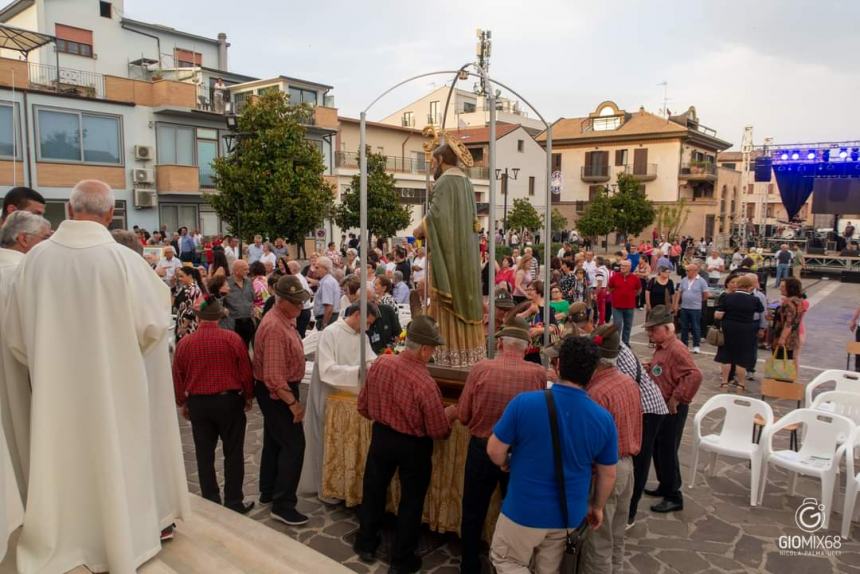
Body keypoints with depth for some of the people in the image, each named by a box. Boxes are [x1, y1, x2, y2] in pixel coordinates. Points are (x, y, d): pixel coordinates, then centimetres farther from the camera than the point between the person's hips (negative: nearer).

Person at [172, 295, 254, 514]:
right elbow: (246, 371, -6)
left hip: (198, 403, 2)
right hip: (229, 400, -2)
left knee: (204, 455, 13)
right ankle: (234, 503, 14)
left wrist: (182, 403, 19)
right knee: (233, 453, 9)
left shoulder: (184, 343, -5)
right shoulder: (232, 338, -12)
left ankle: (211, 503, 22)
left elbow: (177, 377, 4)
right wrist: (248, 397, 10)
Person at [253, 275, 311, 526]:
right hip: (277, 393, -11)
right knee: (293, 445, -7)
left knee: (274, 441, 21)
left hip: (278, 391, 11)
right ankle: (283, 505, 1)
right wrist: (293, 403, -28)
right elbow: (274, 376, -30)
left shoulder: (285, 319, 6)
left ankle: (268, 492, 36)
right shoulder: (275, 328, -27)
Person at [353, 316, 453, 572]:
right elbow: (438, 431, -18)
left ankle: (366, 544, 40)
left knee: (374, 489, 24)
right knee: (411, 499, 17)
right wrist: (449, 415, 2)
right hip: (413, 446, -4)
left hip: (381, 437, 4)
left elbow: (363, 407, -1)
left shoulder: (379, 363, -15)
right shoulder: (426, 384, -29)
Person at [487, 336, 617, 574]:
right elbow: (607, 474, 0)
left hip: (524, 510, -3)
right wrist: (597, 507, 17)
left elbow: (494, 450, -13)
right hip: (569, 514, 4)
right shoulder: (604, 419, -12)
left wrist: (508, 465, 9)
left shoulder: (524, 403, -22)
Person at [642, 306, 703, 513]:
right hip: (659, 407, 10)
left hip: (672, 410, -10)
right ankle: (664, 487, 35)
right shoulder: (661, 348, 8)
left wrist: (677, 399, -27)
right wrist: (645, 368, 6)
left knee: (668, 452, 1)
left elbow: (695, 375, -34)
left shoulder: (676, 349, -23)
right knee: (657, 449, 19)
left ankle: (674, 497, 14)